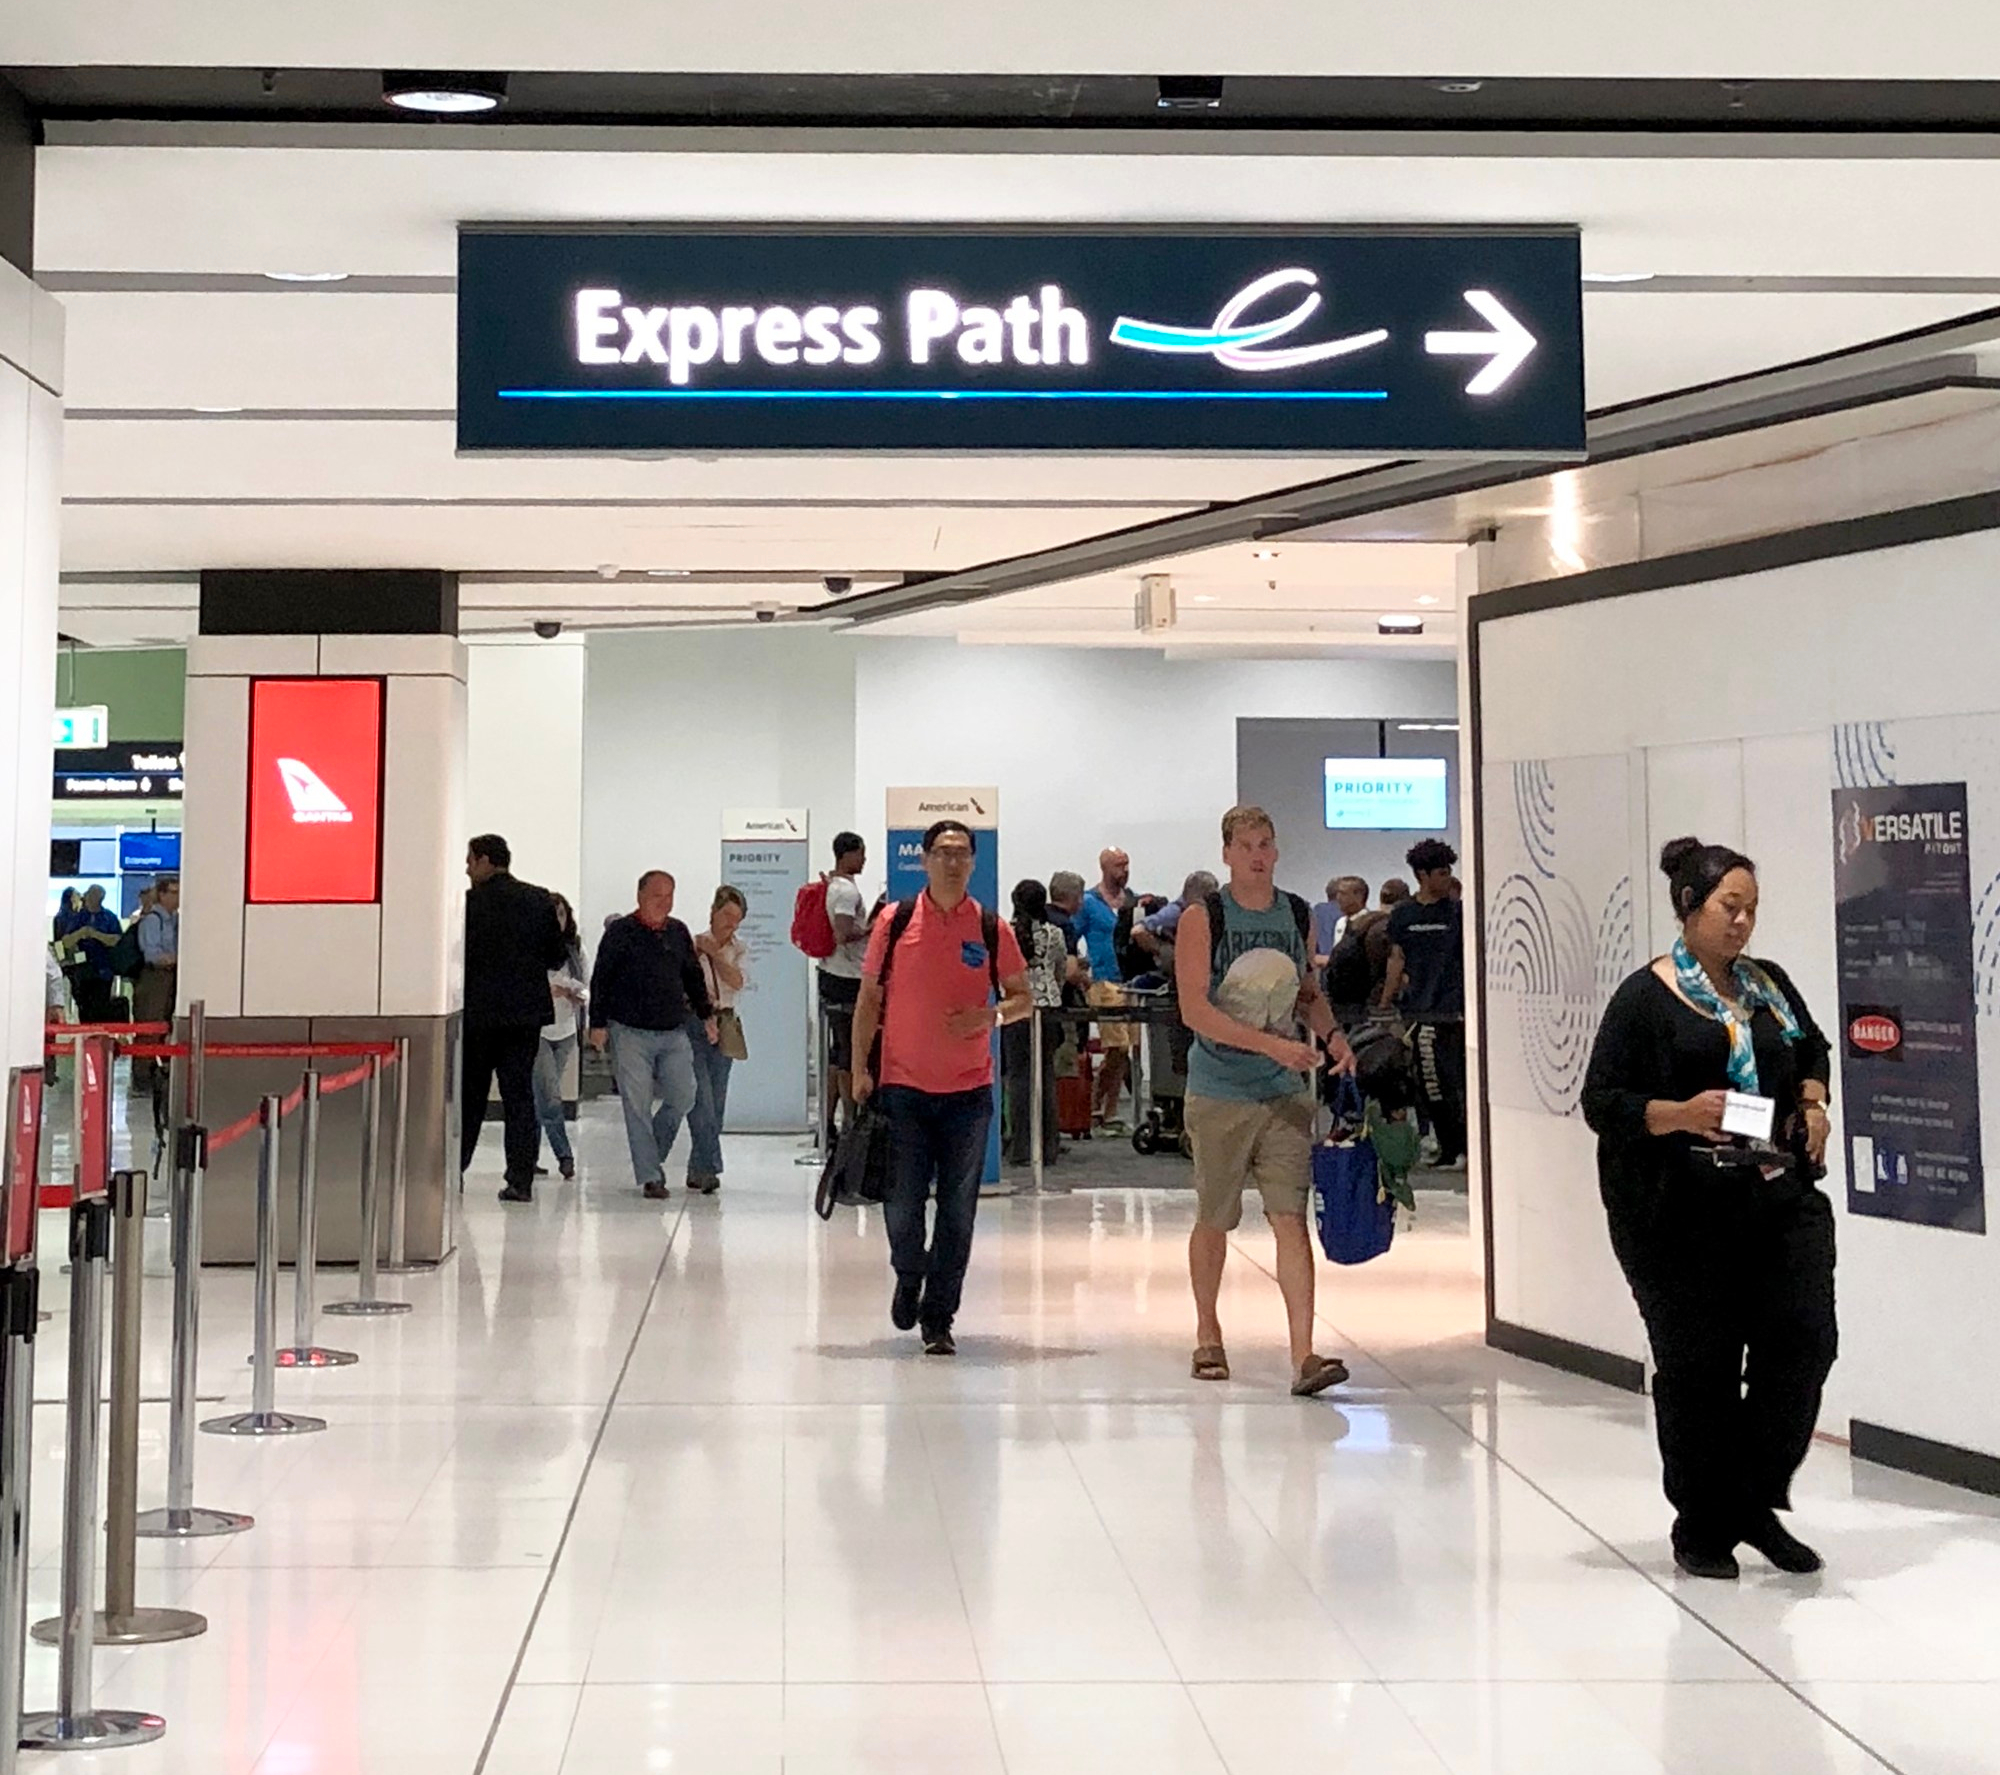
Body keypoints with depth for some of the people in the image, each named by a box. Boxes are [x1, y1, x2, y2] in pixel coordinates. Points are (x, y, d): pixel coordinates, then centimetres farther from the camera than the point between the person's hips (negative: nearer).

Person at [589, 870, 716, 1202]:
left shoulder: (678, 932, 10)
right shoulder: (620, 933, -4)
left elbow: (693, 976, 21)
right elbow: (600, 981, -3)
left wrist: (706, 1014, 19)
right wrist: (598, 1023, -7)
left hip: (674, 1032, 5)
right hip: (630, 1033, -5)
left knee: (683, 1097, 3)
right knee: (638, 1106, -4)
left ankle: (651, 1156, 24)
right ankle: (650, 1177, 1)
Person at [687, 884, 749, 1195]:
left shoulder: (740, 949, 10)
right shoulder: (692, 944, 0)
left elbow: (737, 982, -9)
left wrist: (714, 953, -16)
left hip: (723, 1028, 4)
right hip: (693, 1026, -4)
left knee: (716, 1102, 5)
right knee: (701, 1101, -12)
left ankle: (699, 1171, 13)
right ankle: (708, 1168, -13)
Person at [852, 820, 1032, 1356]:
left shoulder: (992, 931, 2)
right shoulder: (895, 923, 1)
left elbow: (1023, 997, 9)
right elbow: (870, 999, 5)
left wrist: (991, 1015, -12)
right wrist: (860, 1069, -2)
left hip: (968, 1090, 1)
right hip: (903, 1086, -1)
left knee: (958, 1210, 2)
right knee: (902, 1205, 1)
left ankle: (938, 1320, 13)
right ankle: (909, 1279, 32)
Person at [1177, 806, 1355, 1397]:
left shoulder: (1299, 915, 7)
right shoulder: (1202, 919, -6)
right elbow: (1195, 1009, -14)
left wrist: (1331, 1036, 2)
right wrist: (1274, 1045, -22)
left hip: (1286, 1092, 2)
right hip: (1219, 1092, -2)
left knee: (1291, 1218, -7)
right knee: (1214, 1220, 11)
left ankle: (1303, 1354, -11)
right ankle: (1207, 1335, 31)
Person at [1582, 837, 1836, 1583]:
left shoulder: (1770, 985, 12)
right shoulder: (1645, 998, -4)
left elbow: (1814, 1048, 31)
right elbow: (1601, 1101, -6)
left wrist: (1813, 1102, 12)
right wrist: (1680, 1114, -20)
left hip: (1781, 1198, 5)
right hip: (1683, 1216, -5)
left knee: (1804, 1338, -5)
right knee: (1698, 1367, 2)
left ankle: (1758, 1501, 14)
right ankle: (1702, 1528, 18)